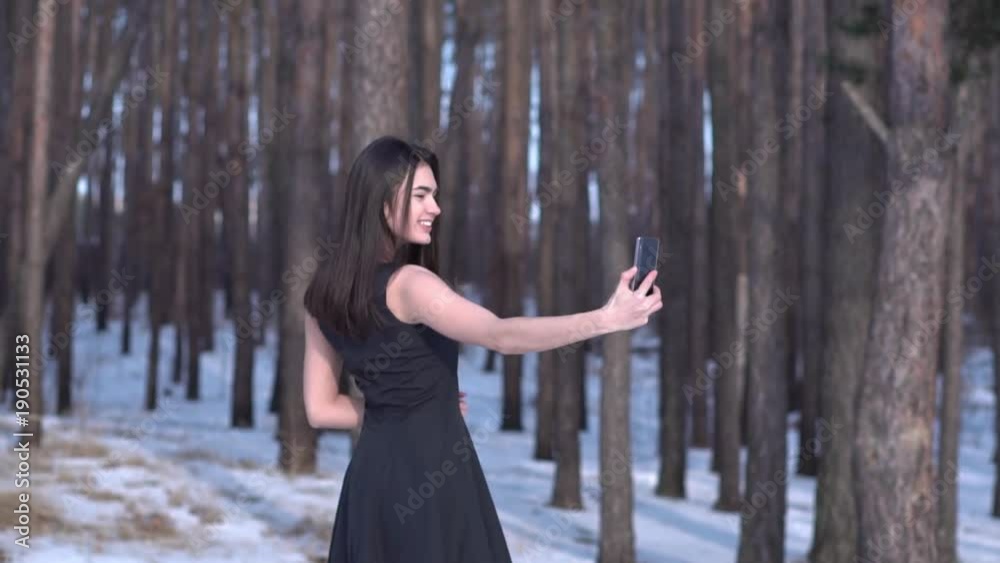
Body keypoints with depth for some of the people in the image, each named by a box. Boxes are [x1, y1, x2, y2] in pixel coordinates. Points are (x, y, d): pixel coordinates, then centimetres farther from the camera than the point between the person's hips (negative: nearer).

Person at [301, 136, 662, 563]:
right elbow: (503, 337, -31)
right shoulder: (407, 284, -17)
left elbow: (320, 409, 8)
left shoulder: (325, 290, 6)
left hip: (372, 475, 8)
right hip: (430, 475, -8)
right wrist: (604, 319, -35)